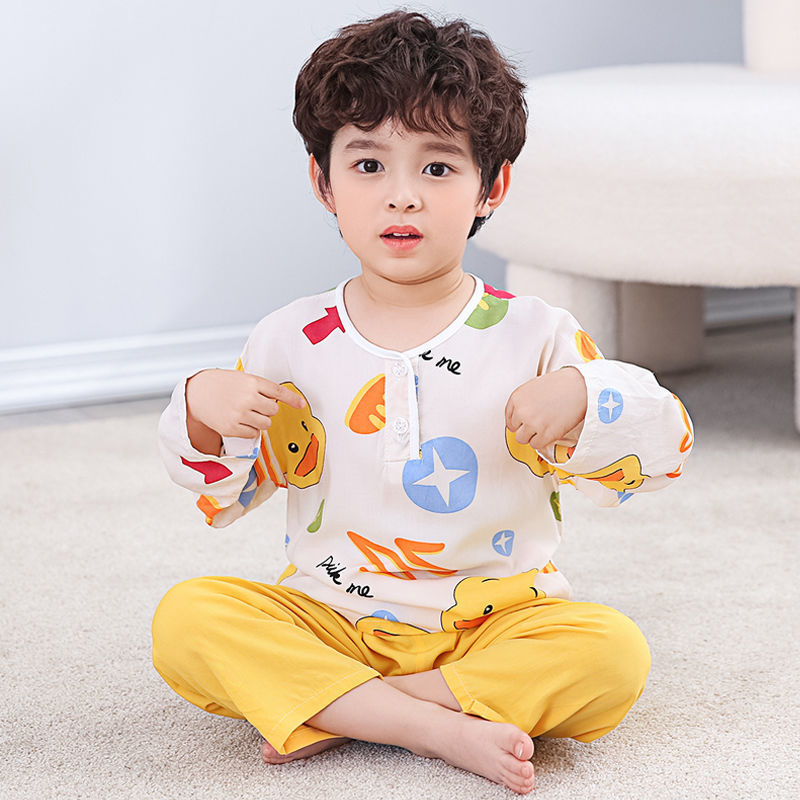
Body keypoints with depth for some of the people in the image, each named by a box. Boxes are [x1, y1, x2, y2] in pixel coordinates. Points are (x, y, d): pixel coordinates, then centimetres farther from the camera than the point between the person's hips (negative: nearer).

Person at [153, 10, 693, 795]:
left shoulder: (534, 336, -1)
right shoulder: (291, 341, 2)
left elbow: (660, 447, -2)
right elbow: (222, 494, 8)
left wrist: (580, 400, -21)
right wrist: (203, 411, -12)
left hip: (495, 626, 0)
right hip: (329, 623, 1)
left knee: (612, 652, -28)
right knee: (185, 619, -23)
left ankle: (331, 713, -23)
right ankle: (438, 728, -30)